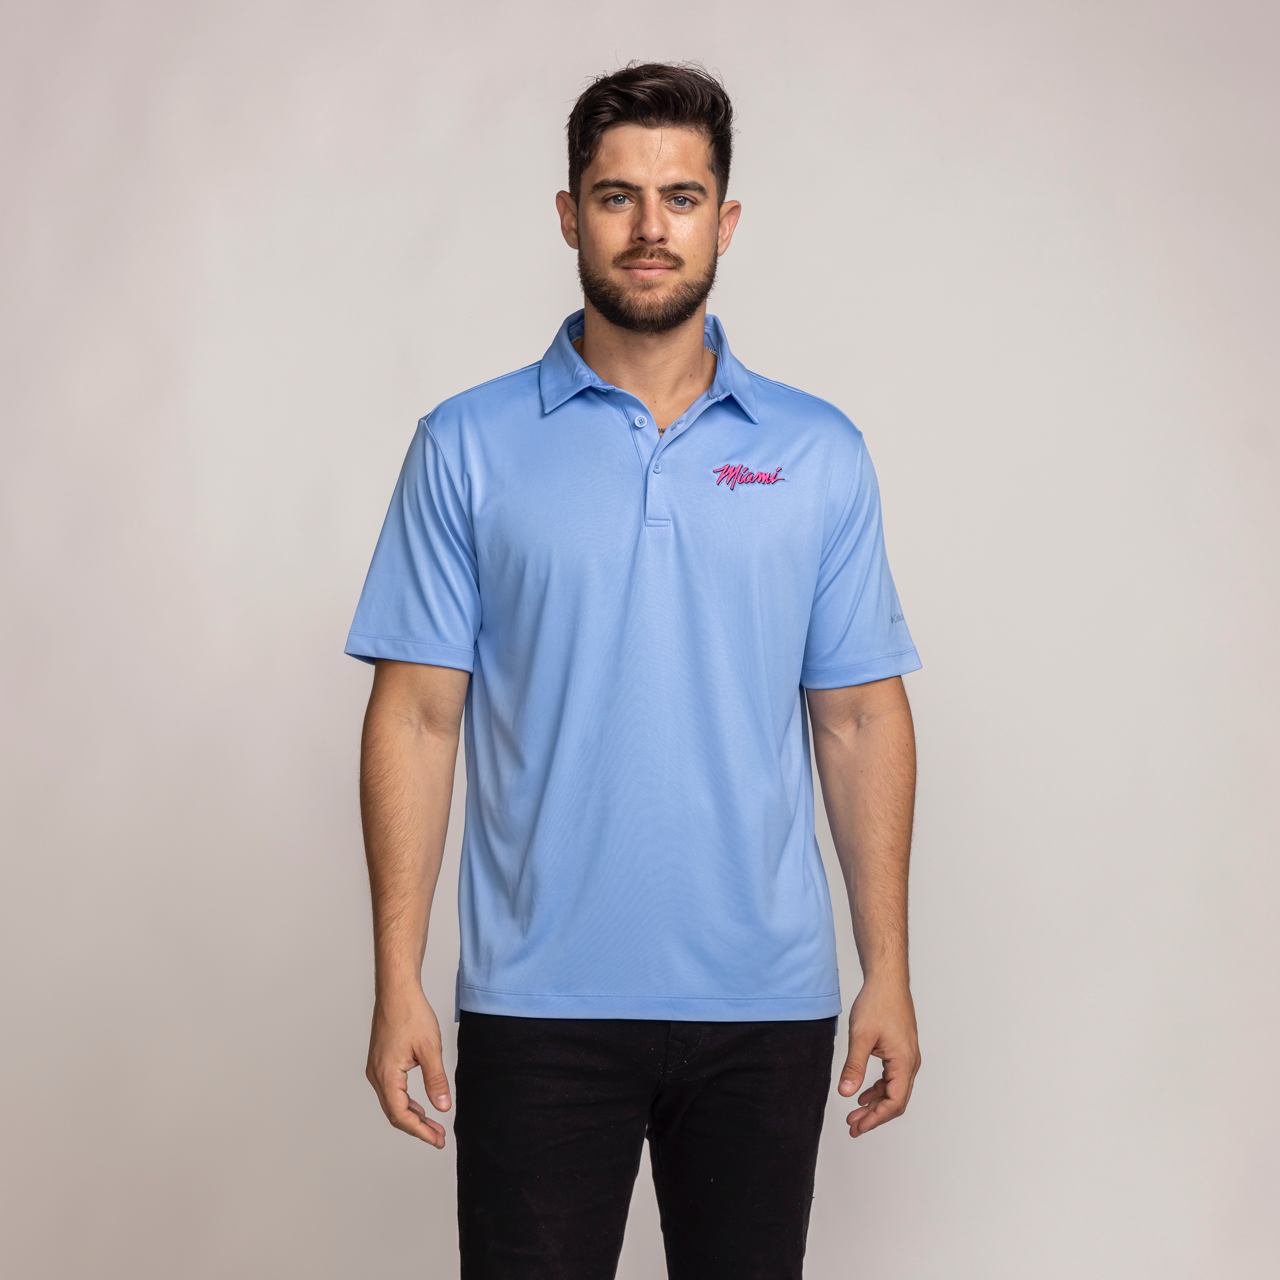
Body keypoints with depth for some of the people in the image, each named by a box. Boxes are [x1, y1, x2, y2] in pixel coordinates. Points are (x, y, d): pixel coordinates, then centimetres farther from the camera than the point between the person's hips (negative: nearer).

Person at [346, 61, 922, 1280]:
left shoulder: (821, 453, 5)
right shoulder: (468, 448, 1)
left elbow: (860, 719, 6)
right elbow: (416, 719, -1)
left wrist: (887, 972, 1)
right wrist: (398, 982, -7)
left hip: (764, 1001, 2)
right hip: (539, 1000, -1)